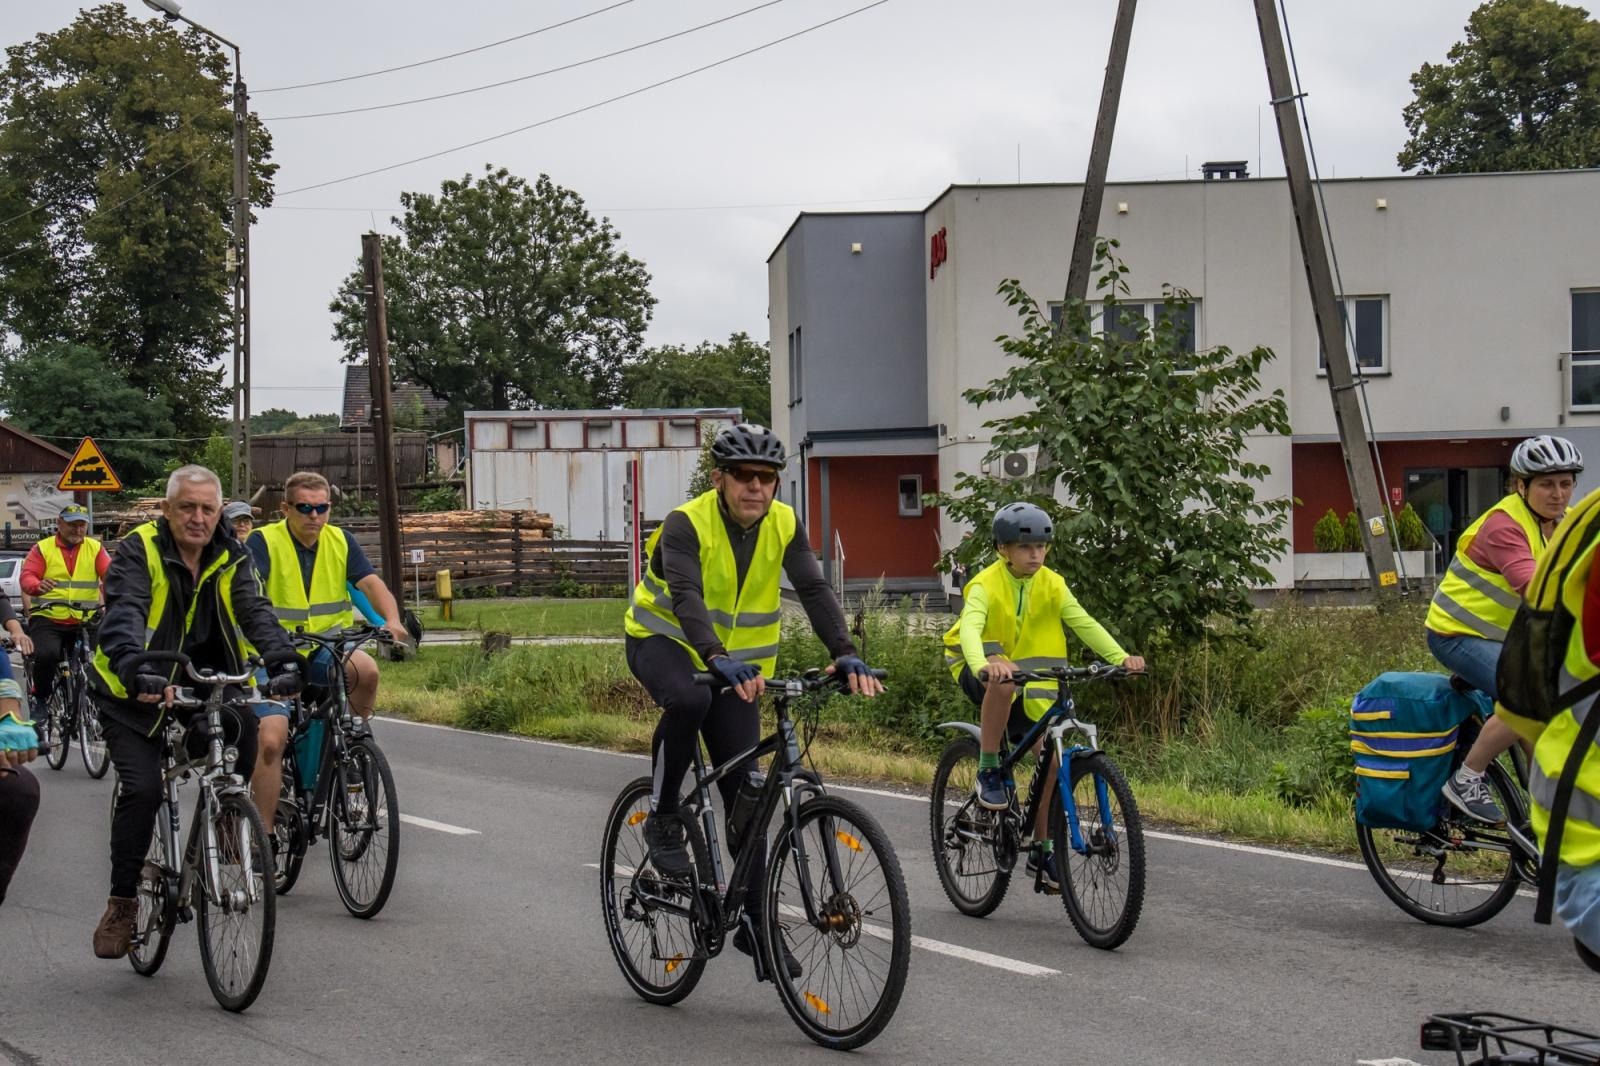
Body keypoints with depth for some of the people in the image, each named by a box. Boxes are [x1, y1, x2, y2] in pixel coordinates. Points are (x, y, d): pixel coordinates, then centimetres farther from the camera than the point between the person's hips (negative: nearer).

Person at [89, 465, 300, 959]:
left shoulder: (231, 559, -1)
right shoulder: (138, 551, -14)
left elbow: (255, 612, -15)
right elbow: (122, 615, -29)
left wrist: (283, 661, -35)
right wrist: (134, 667, -50)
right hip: (134, 694, -3)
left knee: (246, 728, -24)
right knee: (142, 788, -18)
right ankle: (121, 902, -2)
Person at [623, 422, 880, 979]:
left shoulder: (784, 525, -10)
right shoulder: (687, 523, -23)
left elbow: (814, 589, -19)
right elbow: (686, 597, -37)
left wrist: (845, 654, -36)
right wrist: (719, 659, -54)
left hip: (737, 661, 4)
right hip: (663, 639, -4)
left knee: (746, 790, -2)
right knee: (688, 699, -39)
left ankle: (754, 921, 6)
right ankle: (662, 818, -17)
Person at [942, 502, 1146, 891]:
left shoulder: (1051, 584, -5)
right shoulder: (986, 585, -19)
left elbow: (1084, 624, -14)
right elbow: (970, 628, -35)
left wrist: (1120, 657, -30)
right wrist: (984, 666, -57)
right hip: (981, 671, -4)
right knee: (1004, 680, -40)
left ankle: (1042, 849, 6)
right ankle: (988, 771, -24)